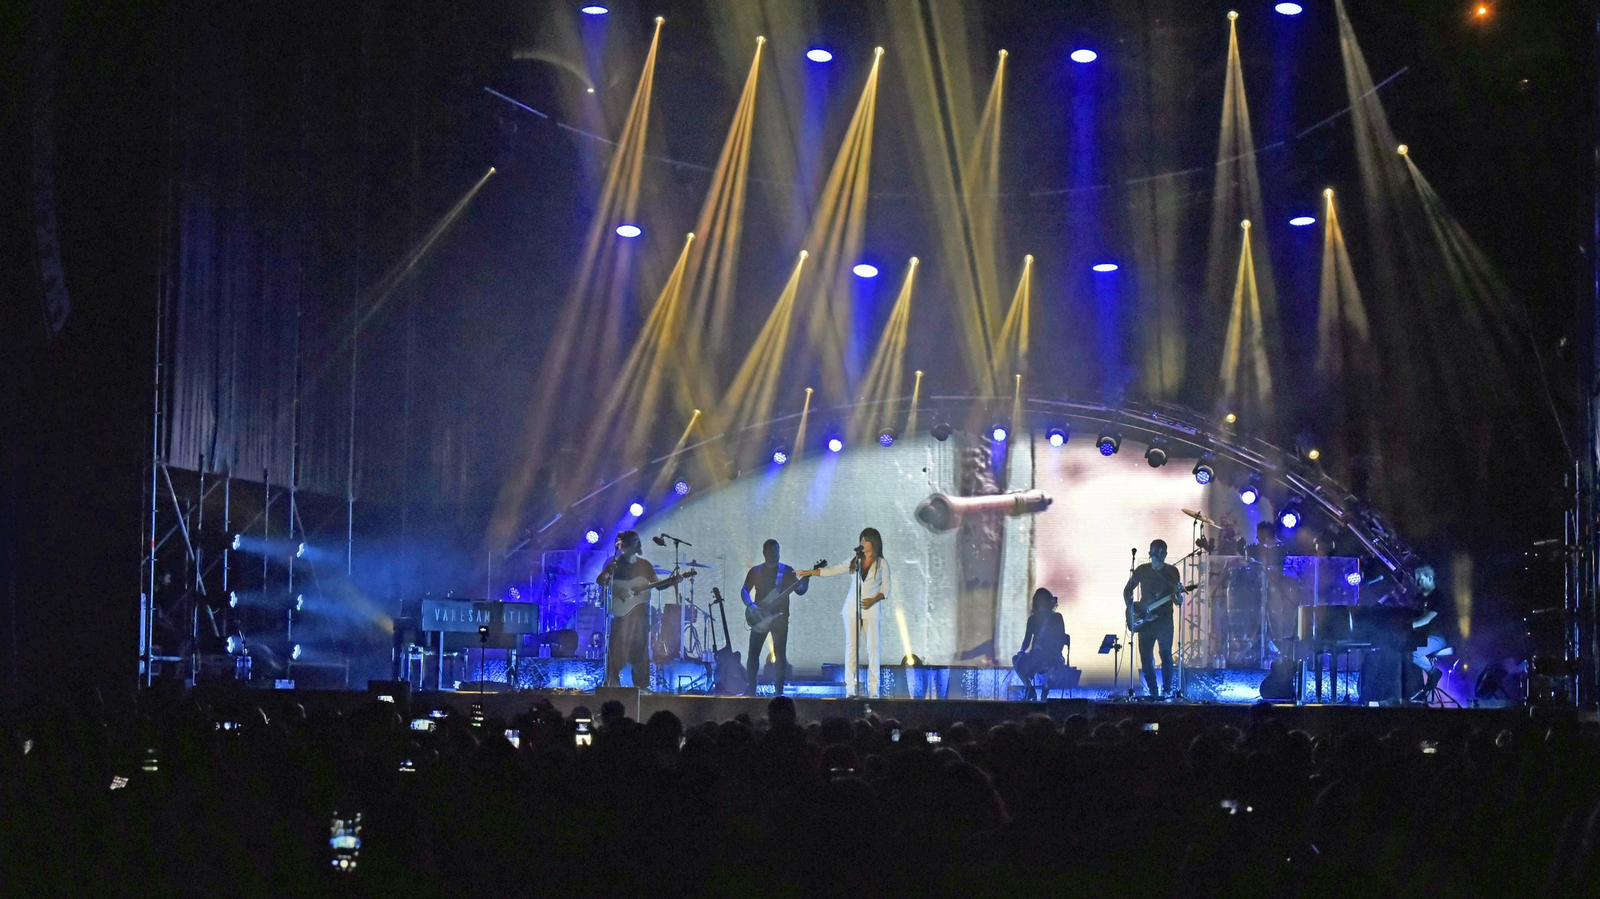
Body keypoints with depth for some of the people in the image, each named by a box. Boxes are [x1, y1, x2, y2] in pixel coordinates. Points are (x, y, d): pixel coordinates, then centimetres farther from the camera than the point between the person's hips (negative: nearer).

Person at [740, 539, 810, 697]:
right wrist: (751, 605, -14)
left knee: (781, 654, -4)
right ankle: (750, 688, 5)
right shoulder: (755, 571, 8)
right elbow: (745, 591, 5)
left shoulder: (787, 571, 6)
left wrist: (805, 580, -20)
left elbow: (800, 590, 2)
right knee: (753, 653, -2)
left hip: (780, 617, -1)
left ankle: (779, 690, 0)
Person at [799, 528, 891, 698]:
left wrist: (873, 600, -13)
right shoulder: (855, 561, 8)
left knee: (872, 647, -4)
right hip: (852, 608, 2)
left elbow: (886, 588, 3)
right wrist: (811, 572, -3)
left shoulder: (882, 563, 2)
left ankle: (873, 689, -1)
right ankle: (850, 688, -3)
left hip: (871, 609, -2)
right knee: (851, 646, -2)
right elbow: (833, 570, 6)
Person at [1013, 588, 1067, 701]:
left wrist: (1055, 654, -19)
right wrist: (1022, 651, -10)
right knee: (1017, 659, -21)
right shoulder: (1033, 619, 10)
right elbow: (1027, 639, 9)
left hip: (1052, 657, -5)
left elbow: (1062, 639, -5)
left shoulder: (1056, 617, 1)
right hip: (1036, 655, 5)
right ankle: (1030, 688, -8)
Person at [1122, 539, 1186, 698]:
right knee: (1145, 657, 1)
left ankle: (1166, 691, -4)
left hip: (1164, 619, -2)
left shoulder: (1172, 571, 1)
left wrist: (1178, 595, -22)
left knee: (1166, 654, -10)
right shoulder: (1142, 570, 5)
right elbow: (1127, 590, 13)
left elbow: (1177, 600, 2)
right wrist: (1131, 608, -2)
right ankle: (1153, 693, 9)